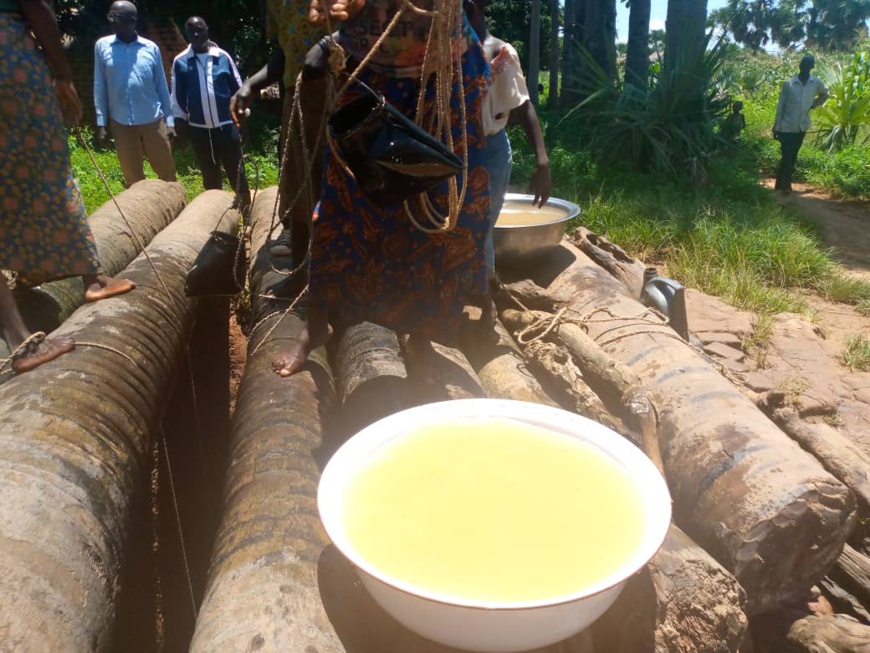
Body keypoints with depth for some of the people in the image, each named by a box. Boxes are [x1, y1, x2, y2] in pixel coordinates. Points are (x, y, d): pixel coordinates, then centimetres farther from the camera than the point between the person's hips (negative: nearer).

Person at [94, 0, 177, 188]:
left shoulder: (151, 48, 3)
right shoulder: (102, 46, 3)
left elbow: (161, 86, 7)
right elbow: (100, 87, 5)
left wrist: (170, 120, 4)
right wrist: (101, 124, 0)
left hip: (154, 121, 0)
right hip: (122, 124, 0)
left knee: (167, 172, 5)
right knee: (133, 179, 6)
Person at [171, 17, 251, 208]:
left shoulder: (223, 57, -1)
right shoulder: (180, 62, 0)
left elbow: (237, 88, 4)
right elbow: (177, 94, 7)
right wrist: (179, 119, 6)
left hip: (226, 125, -1)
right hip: (198, 128, 1)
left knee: (237, 172, 2)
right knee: (210, 175, 12)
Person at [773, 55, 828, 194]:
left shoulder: (817, 83, 0)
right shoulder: (788, 83, -7)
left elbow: (825, 94, 21)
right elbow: (780, 106, -3)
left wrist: (813, 105, 3)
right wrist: (776, 127, -5)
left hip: (802, 127, 3)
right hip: (787, 126, -3)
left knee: (792, 157, 9)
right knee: (787, 157, -7)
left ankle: (781, 184, 18)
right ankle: (785, 184, 3)